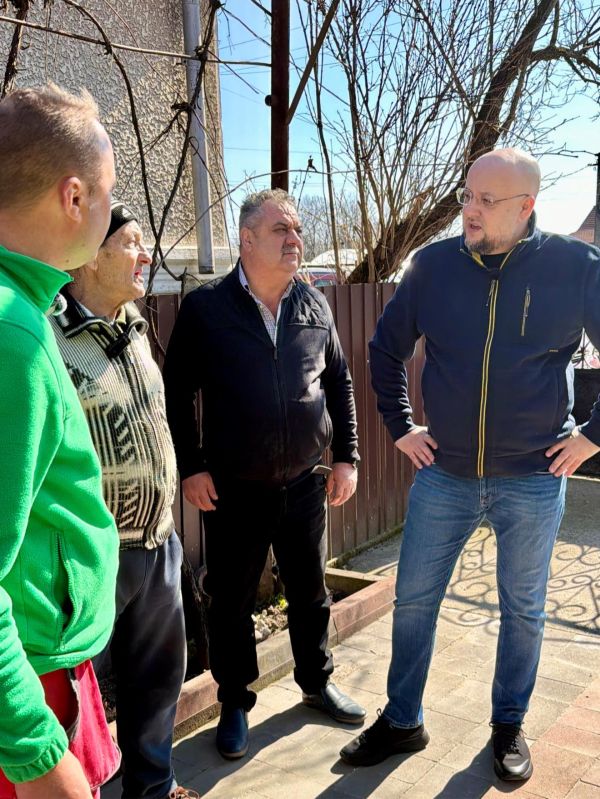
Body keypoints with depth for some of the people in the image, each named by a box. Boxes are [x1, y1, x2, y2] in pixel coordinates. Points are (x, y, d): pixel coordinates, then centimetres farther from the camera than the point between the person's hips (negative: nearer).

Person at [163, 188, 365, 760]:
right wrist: (190, 467, -7)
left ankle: (316, 683, 40)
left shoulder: (314, 305, 1)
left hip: (305, 484, 3)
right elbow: (175, 392, -3)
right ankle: (235, 703, 31)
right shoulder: (205, 308, -9)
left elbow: (339, 383, 9)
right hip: (231, 491, -3)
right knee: (231, 601, 11)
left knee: (310, 592, 18)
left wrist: (346, 456, 5)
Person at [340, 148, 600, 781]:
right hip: (444, 474, 2)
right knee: (413, 600, 10)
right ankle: (401, 721, 30)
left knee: (522, 610, 14)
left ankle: (508, 727, 36)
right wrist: (400, 427, 7)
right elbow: (386, 349, 10)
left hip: (533, 479, -1)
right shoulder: (433, 265, -3)